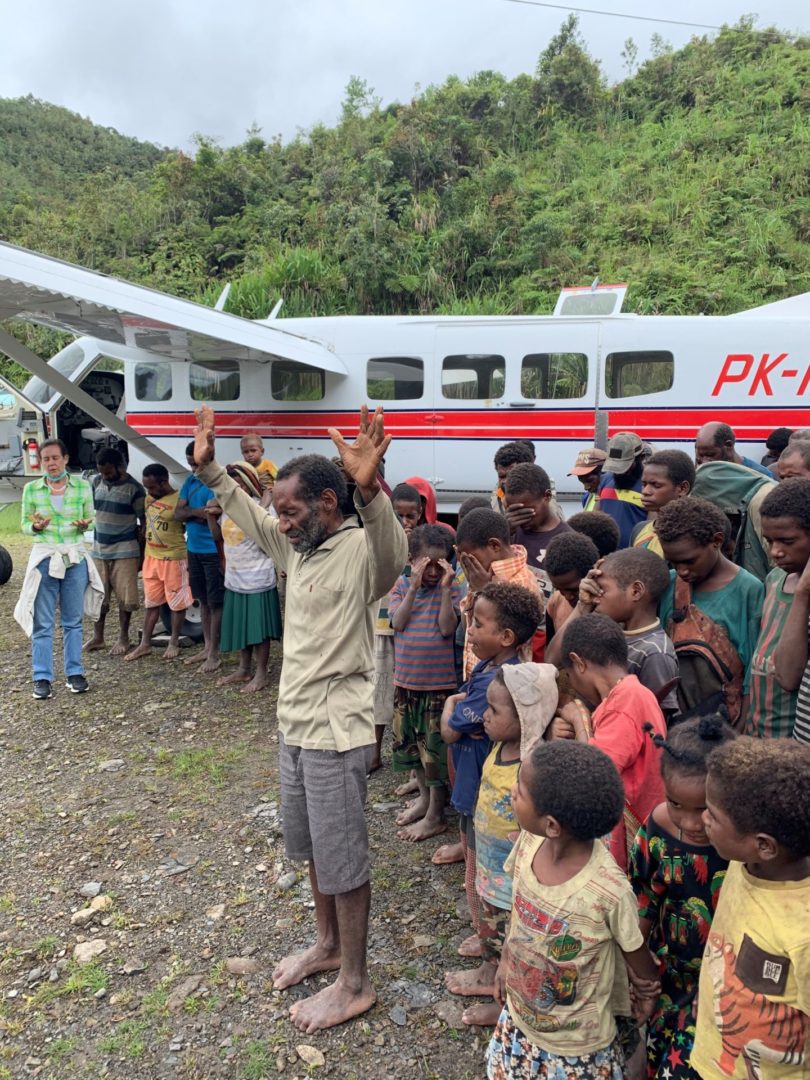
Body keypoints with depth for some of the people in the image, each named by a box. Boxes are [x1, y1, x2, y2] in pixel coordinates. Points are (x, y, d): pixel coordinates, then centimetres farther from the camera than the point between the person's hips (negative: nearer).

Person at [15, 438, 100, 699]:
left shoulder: (82, 486, 2)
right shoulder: (31, 489, 1)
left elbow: (90, 519, 9)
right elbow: (25, 525, 6)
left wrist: (84, 525, -13)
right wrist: (36, 527, -15)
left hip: (76, 557, 1)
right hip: (44, 557, -1)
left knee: (73, 620, 8)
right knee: (43, 623, 1)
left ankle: (74, 673, 17)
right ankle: (42, 678, 8)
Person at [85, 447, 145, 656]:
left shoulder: (134, 489, -12)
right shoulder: (97, 483, 3)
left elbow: (143, 522, -7)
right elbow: (92, 511, 14)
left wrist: (141, 554, -7)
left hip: (125, 551, -5)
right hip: (99, 550, 5)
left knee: (125, 597, 2)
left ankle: (123, 638, 16)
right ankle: (97, 637, 22)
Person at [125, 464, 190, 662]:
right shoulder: (149, 498, 5)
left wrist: (190, 559, -14)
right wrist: (142, 553, 17)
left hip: (174, 559, -7)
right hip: (151, 558, 7)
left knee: (177, 603, 6)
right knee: (151, 603, 14)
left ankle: (173, 643, 19)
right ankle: (145, 644, 22)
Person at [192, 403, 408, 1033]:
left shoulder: (362, 551, -20)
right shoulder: (297, 547, 5)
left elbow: (393, 554, -44)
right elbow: (249, 515, 22)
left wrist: (370, 489, -61)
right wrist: (209, 468, 19)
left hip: (336, 735, -9)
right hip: (295, 726, 9)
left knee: (343, 861, 8)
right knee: (312, 849, 24)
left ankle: (355, 984, 28)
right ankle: (328, 945, 47)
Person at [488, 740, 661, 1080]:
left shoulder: (608, 891, -36)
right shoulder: (528, 844, -20)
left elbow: (635, 951, -15)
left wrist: (651, 986, 3)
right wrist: (504, 963, 12)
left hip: (577, 1044, -5)